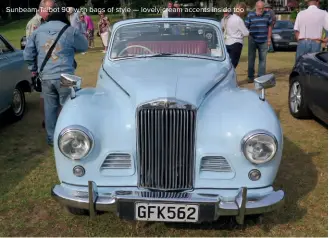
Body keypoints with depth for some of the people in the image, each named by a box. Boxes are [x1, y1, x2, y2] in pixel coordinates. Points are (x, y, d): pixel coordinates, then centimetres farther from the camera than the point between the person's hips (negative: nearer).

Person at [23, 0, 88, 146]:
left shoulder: (38, 31, 4)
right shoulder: (70, 31, -8)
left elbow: (27, 53, 10)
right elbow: (84, 47, 7)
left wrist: (33, 68, 25)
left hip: (45, 77, 4)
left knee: (50, 107, 13)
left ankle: (51, 138, 21)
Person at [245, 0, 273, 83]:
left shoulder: (267, 15, 4)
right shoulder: (250, 15, -3)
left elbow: (269, 26, 10)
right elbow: (246, 27, -3)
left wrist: (269, 38, 7)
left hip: (264, 41, 2)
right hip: (252, 40, -2)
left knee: (263, 59, 5)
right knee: (251, 59, 5)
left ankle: (261, 76, 13)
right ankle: (250, 76, 15)